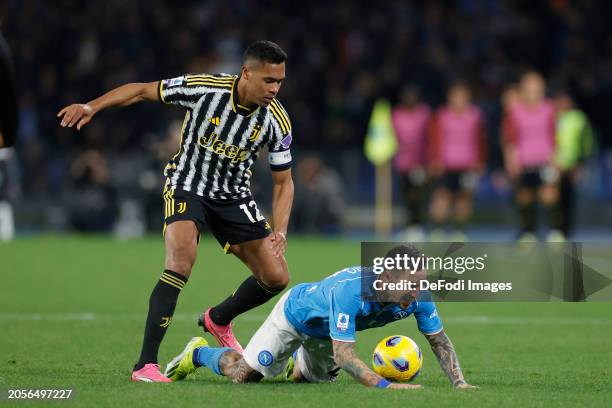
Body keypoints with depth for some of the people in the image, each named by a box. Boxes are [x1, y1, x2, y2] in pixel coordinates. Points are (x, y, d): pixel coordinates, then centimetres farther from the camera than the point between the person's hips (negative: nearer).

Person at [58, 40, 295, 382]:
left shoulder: (277, 121, -14)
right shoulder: (204, 88, -22)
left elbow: (284, 182, -3)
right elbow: (143, 90, -8)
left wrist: (279, 231, -17)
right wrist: (92, 106, -18)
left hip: (234, 196, 4)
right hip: (187, 185, -4)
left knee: (277, 277, -1)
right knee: (182, 259, -30)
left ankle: (218, 320, 32)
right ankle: (146, 365, -27)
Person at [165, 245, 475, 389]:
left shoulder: (417, 296, -32)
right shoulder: (350, 290, -49)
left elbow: (439, 340, -19)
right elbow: (343, 355, -50)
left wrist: (459, 382, -34)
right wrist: (386, 386, -60)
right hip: (297, 312, -6)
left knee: (317, 378, 26)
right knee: (243, 375, 4)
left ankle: (293, 360, 56)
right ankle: (198, 353, 32)